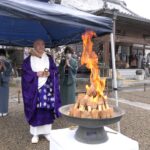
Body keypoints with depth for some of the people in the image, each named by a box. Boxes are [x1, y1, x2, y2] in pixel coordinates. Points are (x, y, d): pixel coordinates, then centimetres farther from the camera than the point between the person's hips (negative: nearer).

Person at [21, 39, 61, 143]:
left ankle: (47, 132, 15)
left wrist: (49, 73, -13)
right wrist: (37, 74, -15)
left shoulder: (49, 58, 12)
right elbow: (25, 72, -2)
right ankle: (35, 134, 11)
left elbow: (55, 70, 7)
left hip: (48, 88, 2)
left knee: (48, 109, 2)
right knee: (35, 110, -1)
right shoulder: (28, 59, 5)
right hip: (34, 88, -1)